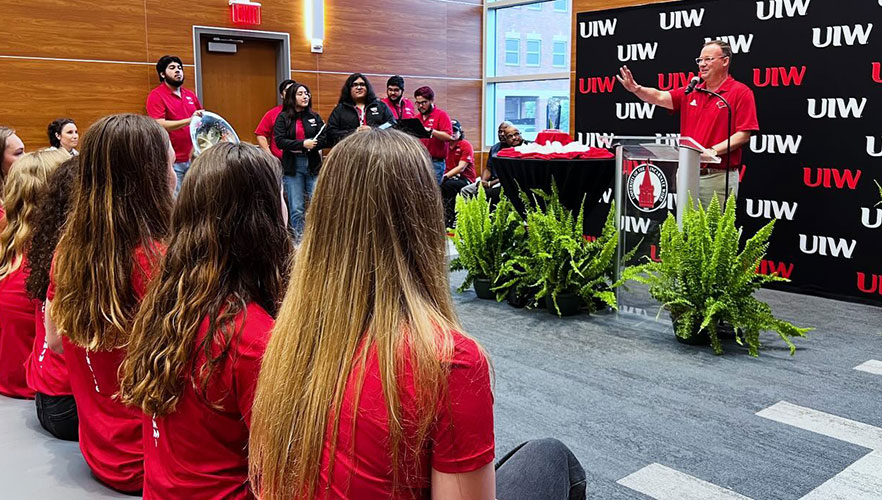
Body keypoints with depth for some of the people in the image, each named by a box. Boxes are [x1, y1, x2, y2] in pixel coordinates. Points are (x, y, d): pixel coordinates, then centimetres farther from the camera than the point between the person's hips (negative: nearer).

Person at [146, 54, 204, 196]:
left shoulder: (190, 94, 14)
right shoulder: (156, 96, -5)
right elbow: (160, 125, -17)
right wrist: (189, 120, -25)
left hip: (192, 158, 6)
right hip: (172, 162, -6)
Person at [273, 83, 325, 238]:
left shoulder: (314, 117, 10)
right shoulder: (283, 118, 3)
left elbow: (324, 139, 3)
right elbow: (280, 141, -9)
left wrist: (312, 145, -17)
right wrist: (303, 144, -18)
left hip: (313, 165, 2)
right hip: (292, 166, -2)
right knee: (296, 209, 0)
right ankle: (298, 240, 8)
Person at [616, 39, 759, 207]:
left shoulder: (741, 92, -4)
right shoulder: (690, 92, 14)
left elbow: (744, 134, -12)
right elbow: (659, 97, 4)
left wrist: (713, 151, -23)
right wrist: (636, 89, -15)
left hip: (718, 176, -6)